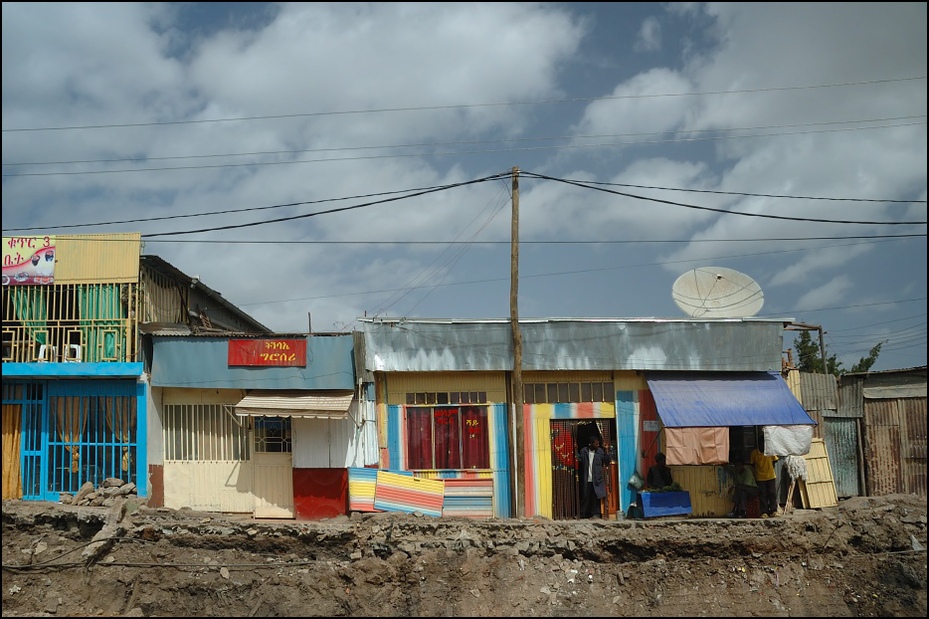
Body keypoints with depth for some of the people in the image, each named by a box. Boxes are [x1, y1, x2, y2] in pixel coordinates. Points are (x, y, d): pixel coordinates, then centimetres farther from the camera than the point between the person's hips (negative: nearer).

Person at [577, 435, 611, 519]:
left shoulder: (600, 451, 3)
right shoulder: (583, 451, 1)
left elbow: (606, 461, -1)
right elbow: (579, 460, -7)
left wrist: (606, 452, -12)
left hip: (596, 480, 0)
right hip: (586, 480, 0)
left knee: (596, 497, 0)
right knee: (585, 497, 5)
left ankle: (596, 514, 8)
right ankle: (583, 514, 13)